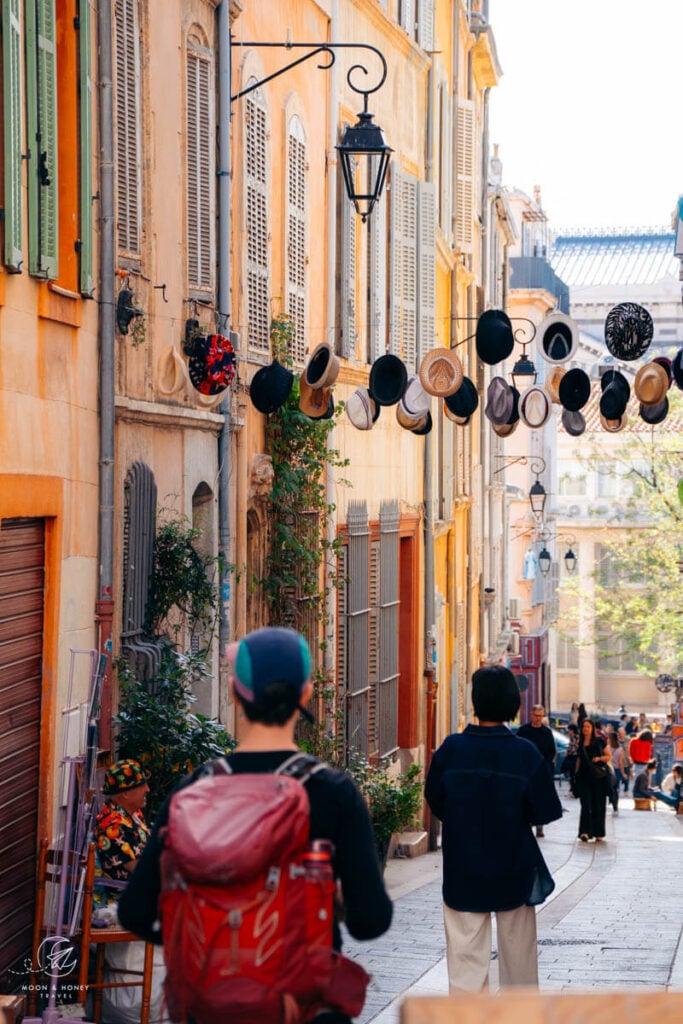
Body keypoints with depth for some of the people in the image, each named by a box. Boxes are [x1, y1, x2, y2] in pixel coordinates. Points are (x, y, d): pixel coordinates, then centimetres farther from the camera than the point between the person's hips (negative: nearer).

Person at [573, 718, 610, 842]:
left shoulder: (599, 741, 1)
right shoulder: (580, 743, 10)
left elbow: (608, 756, 6)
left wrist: (599, 758, -12)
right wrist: (576, 773, 14)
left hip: (598, 776, -2)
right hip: (584, 776, 2)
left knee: (598, 805, 2)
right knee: (586, 804, -8)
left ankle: (598, 833, 10)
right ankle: (585, 832, -15)